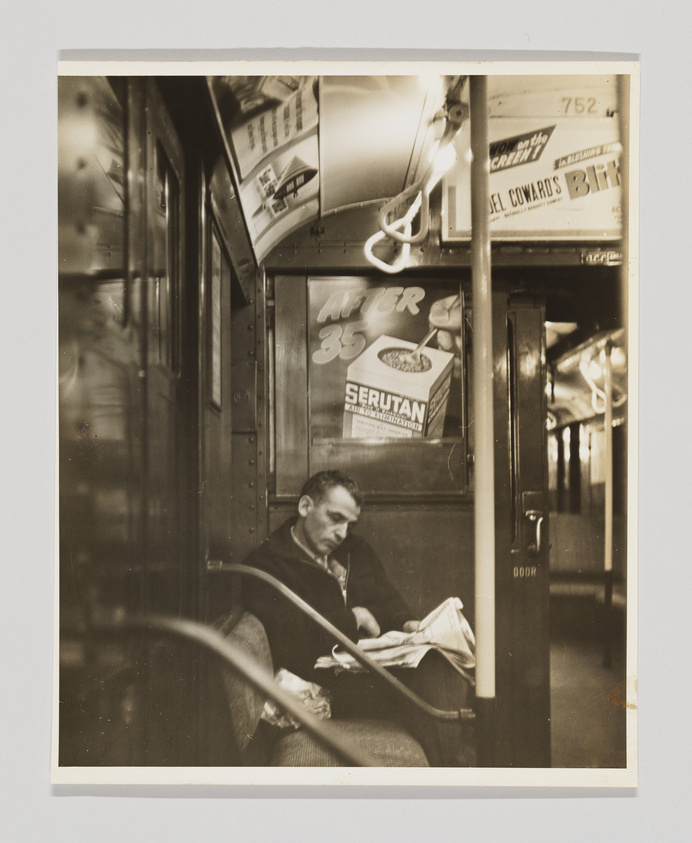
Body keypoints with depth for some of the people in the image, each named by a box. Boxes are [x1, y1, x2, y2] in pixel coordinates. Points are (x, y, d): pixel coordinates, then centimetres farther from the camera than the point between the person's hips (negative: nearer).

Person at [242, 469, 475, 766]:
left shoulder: (356, 550, 20)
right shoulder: (267, 565, -5)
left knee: (443, 668, -23)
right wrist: (354, 618, -9)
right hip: (328, 684, -7)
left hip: (378, 668, 7)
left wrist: (406, 624, -1)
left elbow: (387, 602, 23)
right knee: (425, 684, -29)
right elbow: (288, 640, -18)